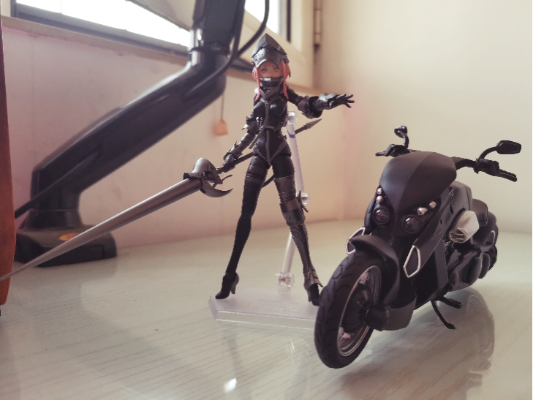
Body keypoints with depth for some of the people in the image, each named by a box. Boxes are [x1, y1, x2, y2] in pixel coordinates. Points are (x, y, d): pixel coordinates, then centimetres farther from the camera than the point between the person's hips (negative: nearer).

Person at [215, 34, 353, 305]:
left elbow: (309, 107, -13)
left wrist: (328, 100, -34)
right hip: (260, 153, 4)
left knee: (292, 213, -10)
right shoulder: (259, 97, 15)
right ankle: (231, 273, 6)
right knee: (246, 212, 0)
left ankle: (309, 275, -6)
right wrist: (231, 156, 26)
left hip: (279, 153, -4)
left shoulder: (286, 93, 4)